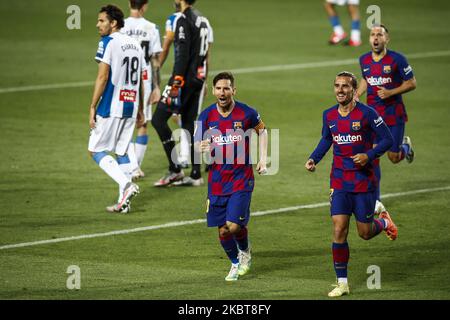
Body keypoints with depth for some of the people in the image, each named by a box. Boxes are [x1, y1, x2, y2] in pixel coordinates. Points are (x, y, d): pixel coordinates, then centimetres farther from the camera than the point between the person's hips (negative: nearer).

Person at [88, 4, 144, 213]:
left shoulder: (108, 43, -10)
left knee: (96, 150, 1)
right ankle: (123, 201, 8)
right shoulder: (135, 45, 14)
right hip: (130, 108, 7)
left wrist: (93, 107, -13)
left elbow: (102, 77, -16)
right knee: (121, 152, 13)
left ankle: (126, 184, -16)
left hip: (111, 107, -7)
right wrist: (139, 109, 24)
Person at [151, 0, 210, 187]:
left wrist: (176, 82, -22)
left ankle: (175, 170, -7)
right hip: (199, 77, 9)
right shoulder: (201, 20, 15)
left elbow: (182, 53, -20)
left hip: (185, 78, -9)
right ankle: (195, 175, 10)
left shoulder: (184, 19, -13)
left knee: (159, 119, -5)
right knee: (189, 124, 12)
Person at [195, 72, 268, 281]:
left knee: (234, 225, -13)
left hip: (241, 178, -3)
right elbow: (199, 143, 5)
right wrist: (202, 147, -21)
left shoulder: (246, 113, -7)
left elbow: (262, 130, 11)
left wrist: (263, 159, 3)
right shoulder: (206, 116, -2)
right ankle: (235, 264, 30)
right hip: (217, 180, 3)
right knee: (222, 230, 3)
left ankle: (245, 250, 21)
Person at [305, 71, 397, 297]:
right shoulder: (329, 115, 3)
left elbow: (387, 139, -6)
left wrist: (369, 155, -21)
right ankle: (342, 283, -1)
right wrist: (313, 159, 5)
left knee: (365, 233, 4)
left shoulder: (366, 113, -11)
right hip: (339, 182, 3)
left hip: (364, 181, -3)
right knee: (339, 230, -7)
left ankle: (384, 223, 41)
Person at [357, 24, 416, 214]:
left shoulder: (397, 59, -13)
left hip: (394, 114, -3)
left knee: (394, 158, 4)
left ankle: (405, 146, 42)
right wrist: (357, 95, 2)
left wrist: (391, 92, -19)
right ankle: (375, 201, -1)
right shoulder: (364, 60, 2)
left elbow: (411, 83, -6)